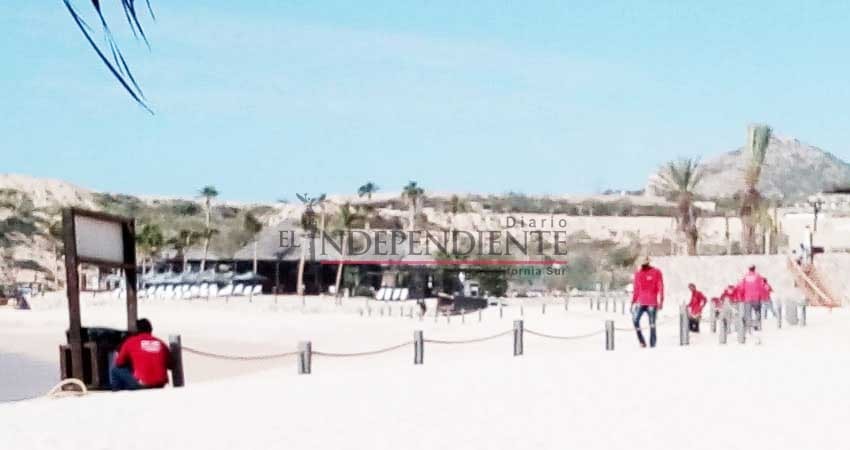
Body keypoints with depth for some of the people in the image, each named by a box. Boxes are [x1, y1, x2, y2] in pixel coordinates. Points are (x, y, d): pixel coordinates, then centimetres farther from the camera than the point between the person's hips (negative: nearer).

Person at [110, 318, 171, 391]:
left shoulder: (131, 342, 5)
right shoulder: (161, 344, 13)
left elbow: (119, 363, 12)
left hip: (142, 384, -4)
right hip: (160, 385, 4)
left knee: (115, 370, 16)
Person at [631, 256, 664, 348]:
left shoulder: (656, 272, 0)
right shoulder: (638, 273, 11)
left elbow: (660, 287, -2)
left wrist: (661, 301, -9)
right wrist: (633, 301, 13)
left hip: (652, 303, -3)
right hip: (640, 302, 3)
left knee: (652, 324, 0)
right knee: (635, 320, -13)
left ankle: (652, 344, 6)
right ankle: (641, 342, -3)